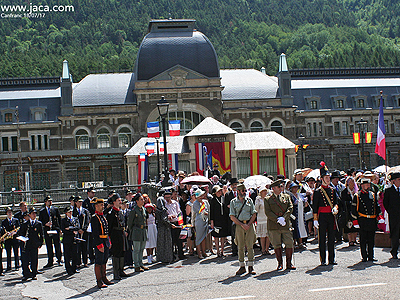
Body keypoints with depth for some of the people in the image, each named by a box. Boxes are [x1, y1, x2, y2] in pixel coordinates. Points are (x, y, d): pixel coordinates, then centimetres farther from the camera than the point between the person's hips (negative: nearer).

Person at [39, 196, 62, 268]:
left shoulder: (55, 209, 8)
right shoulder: (42, 211, 8)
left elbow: (59, 219, 9)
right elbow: (40, 221, 7)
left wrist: (59, 228, 0)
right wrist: (45, 224, -11)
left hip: (56, 230, 0)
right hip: (47, 231, 0)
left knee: (57, 245, 1)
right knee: (49, 247, 2)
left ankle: (59, 260, 13)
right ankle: (50, 262, 8)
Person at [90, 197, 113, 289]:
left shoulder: (103, 216, 15)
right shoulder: (94, 218, -12)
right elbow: (94, 233, -17)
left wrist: (109, 242, 17)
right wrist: (99, 245, -20)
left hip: (106, 241, 9)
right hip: (99, 242, -9)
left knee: (104, 261, 15)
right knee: (98, 262, -3)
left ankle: (104, 278, 24)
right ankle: (99, 281, 1)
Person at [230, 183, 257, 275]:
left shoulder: (249, 200, 11)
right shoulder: (233, 202, 5)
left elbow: (254, 214, 8)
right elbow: (232, 217, 0)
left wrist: (248, 224, -7)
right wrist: (242, 225, -10)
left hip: (250, 224, 1)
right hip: (239, 225, -1)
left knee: (250, 246, -1)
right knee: (240, 246, 1)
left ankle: (251, 267, 3)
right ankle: (242, 267, 7)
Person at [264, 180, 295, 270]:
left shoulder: (287, 197, 15)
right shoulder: (267, 199, 6)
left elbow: (290, 208, 4)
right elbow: (268, 212, -3)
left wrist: (284, 218, -10)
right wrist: (278, 220, -14)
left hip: (286, 225, 2)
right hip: (273, 226, -2)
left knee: (289, 244, 0)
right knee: (277, 245, 2)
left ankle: (289, 263, 9)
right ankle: (280, 263, 11)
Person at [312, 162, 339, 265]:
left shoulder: (332, 190, 11)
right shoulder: (317, 191, -4)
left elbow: (336, 202, 18)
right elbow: (315, 207, -5)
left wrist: (335, 208, -6)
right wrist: (315, 220, -9)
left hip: (331, 216, 5)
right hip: (322, 216, -5)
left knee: (331, 237, 7)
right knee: (322, 238, -1)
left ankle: (331, 259, 14)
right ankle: (323, 260, 4)